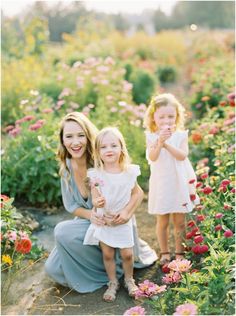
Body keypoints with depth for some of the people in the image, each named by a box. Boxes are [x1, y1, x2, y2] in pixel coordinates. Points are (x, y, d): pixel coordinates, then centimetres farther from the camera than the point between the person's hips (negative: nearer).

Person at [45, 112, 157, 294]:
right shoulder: (67, 167, -8)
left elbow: (138, 193, -16)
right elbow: (71, 206, -1)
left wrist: (127, 211, -37)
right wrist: (90, 214, -23)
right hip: (89, 223, 5)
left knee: (63, 232, -26)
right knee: (53, 268, -4)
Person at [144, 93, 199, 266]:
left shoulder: (181, 135, -3)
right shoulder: (151, 137, -5)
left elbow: (182, 155, -17)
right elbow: (152, 157, -19)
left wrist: (167, 144, -29)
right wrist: (159, 142, -34)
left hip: (179, 183, 1)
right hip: (161, 185, 0)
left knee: (180, 221, 9)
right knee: (162, 221, 9)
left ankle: (179, 253, 25)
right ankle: (165, 253, 26)